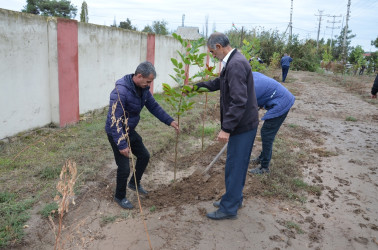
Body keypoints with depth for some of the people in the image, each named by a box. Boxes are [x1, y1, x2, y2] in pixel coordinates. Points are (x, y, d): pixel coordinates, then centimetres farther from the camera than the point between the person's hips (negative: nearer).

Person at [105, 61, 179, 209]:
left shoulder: (143, 89, -4)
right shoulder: (121, 91, -30)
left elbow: (153, 106, 8)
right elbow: (115, 120, -31)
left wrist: (170, 121, -1)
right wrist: (122, 145, -31)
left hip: (130, 130, 9)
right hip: (117, 133, -8)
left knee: (144, 156, 18)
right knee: (124, 168, -3)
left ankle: (134, 183, 41)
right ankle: (120, 197, 23)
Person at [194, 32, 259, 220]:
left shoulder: (236, 64, -23)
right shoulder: (233, 61, 10)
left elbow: (239, 101, -29)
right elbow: (220, 82, 28)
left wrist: (226, 128, -27)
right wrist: (197, 86, 29)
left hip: (242, 125, -10)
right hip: (242, 124, 10)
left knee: (234, 166, 2)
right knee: (237, 164, 20)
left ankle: (229, 208, 16)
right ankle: (235, 198, 36)